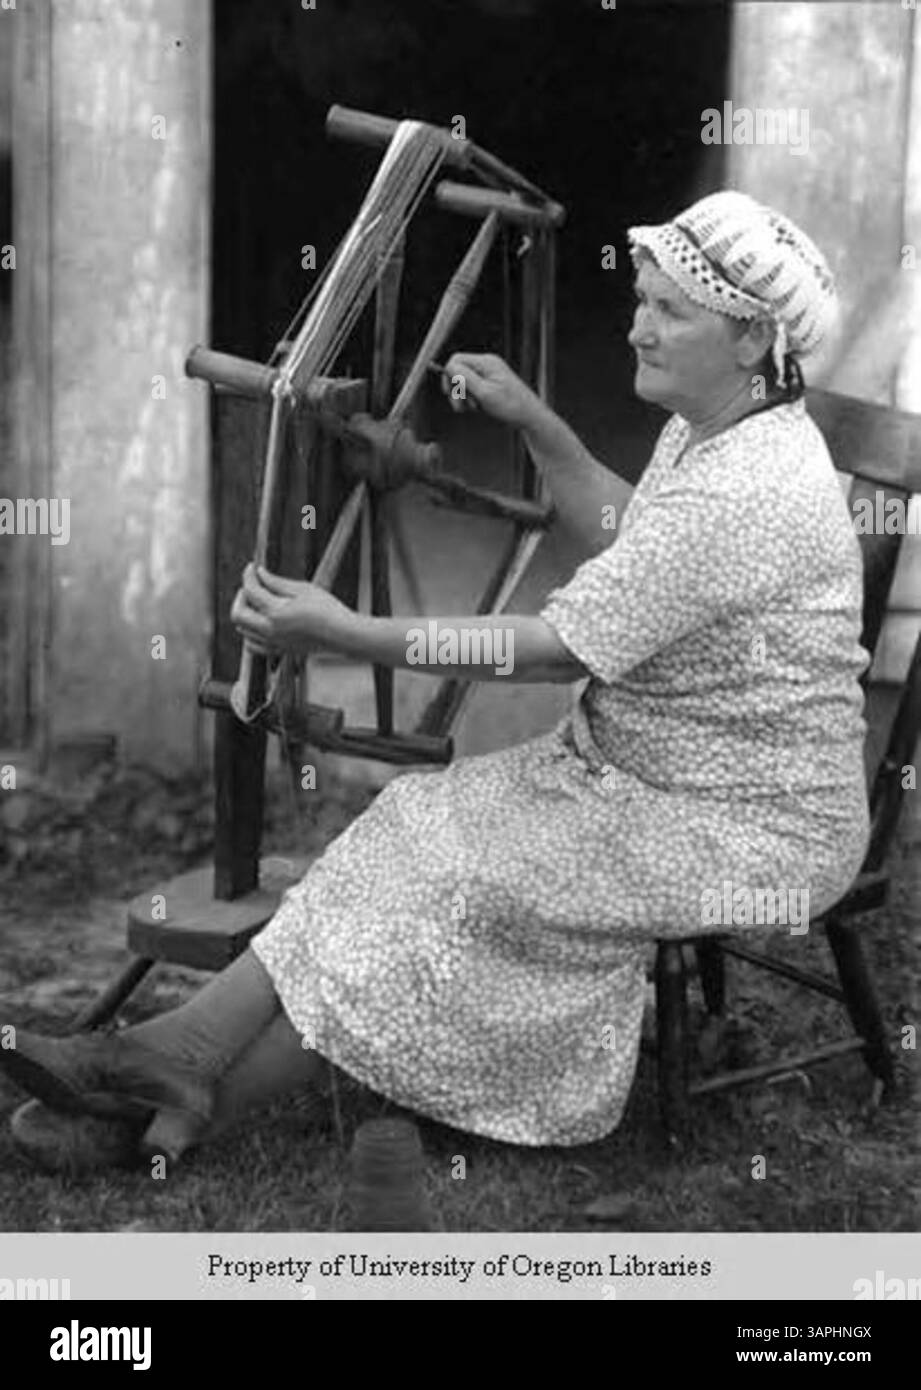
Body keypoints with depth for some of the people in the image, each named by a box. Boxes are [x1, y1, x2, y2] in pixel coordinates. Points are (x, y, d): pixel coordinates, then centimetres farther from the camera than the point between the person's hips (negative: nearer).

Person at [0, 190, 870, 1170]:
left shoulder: (747, 493, -27)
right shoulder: (707, 428, 7)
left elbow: (554, 647, -27)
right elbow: (624, 545, 24)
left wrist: (345, 633, -23)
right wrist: (537, 426, 11)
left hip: (747, 832, -9)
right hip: (638, 767, 9)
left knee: (455, 885, -18)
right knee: (419, 833, -8)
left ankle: (199, 1107, -8)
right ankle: (171, 1053, -14)